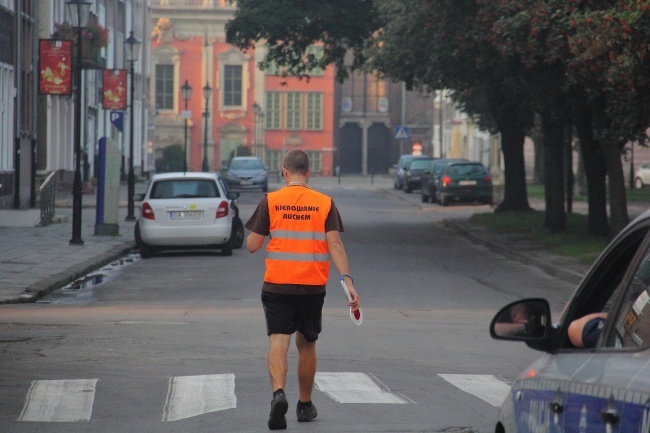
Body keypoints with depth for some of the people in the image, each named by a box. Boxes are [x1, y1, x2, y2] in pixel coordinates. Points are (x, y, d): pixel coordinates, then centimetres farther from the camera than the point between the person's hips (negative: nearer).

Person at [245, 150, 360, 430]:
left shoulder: (270, 202, -3)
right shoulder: (325, 203, 1)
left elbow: (252, 246, -2)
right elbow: (335, 244, -9)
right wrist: (347, 281, -11)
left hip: (276, 286, -2)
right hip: (312, 286, 2)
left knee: (278, 341, -6)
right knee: (306, 344, 16)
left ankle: (278, 392, -31)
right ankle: (305, 405, 27)